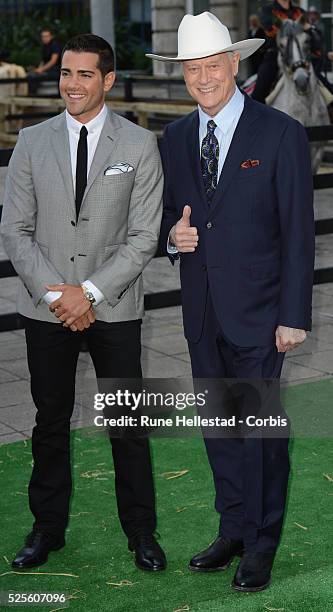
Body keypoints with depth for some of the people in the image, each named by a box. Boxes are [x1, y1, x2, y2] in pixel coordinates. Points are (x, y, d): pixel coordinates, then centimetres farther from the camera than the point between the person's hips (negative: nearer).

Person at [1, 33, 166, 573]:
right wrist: (55, 294, -10)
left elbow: (143, 237, -6)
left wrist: (89, 291, -14)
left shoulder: (140, 145, -2)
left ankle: (141, 533, 20)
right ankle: (47, 528, 26)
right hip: (45, 307, 2)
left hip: (114, 308, -1)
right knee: (51, 422, 12)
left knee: (128, 425, 6)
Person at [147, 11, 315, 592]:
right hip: (202, 310, 5)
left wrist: (294, 316, -13)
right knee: (218, 425, 14)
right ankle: (234, 532, 30)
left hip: (257, 310, -5)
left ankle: (261, 547, 17)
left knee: (262, 426, 2)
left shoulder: (281, 134, -8)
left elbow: (298, 232, -9)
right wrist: (172, 234, -8)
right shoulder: (175, 137, 7)